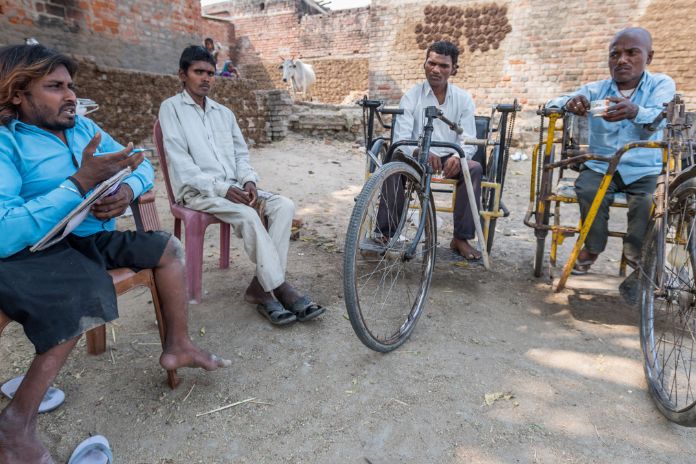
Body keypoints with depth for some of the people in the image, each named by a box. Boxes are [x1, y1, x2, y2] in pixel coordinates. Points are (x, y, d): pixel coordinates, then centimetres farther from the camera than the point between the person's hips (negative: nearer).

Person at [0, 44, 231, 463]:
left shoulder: (83, 126, 9)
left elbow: (140, 163, 9)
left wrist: (127, 190, -15)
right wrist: (80, 183, -27)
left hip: (93, 238, 8)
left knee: (168, 247, 7)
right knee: (88, 297, -34)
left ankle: (178, 346, 16)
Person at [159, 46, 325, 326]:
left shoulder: (224, 113, 19)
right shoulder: (171, 108, 1)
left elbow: (241, 153, 17)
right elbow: (181, 163, -9)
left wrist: (248, 181, -6)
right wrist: (222, 188, -19)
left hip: (233, 187, 6)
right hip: (198, 191, -5)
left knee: (283, 206, -19)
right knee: (247, 215, -32)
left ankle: (261, 286, -20)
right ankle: (280, 288, -22)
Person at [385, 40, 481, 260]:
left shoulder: (463, 99, 5)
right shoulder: (411, 97, 0)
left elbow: (469, 140, -2)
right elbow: (401, 139, -11)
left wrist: (457, 156, -27)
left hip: (450, 159, 2)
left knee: (474, 168, -29)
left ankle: (461, 238, -20)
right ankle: (385, 232, -24)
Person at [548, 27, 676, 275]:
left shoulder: (662, 84, 2)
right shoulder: (595, 89, 7)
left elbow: (656, 119, -18)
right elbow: (552, 103, -4)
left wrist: (634, 112, -43)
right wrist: (569, 103, -30)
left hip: (643, 170, -1)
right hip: (599, 166, 1)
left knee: (648, 203, -28)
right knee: (589, 192, -29)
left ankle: (637, 254, -1)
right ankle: (592, 247, -7)